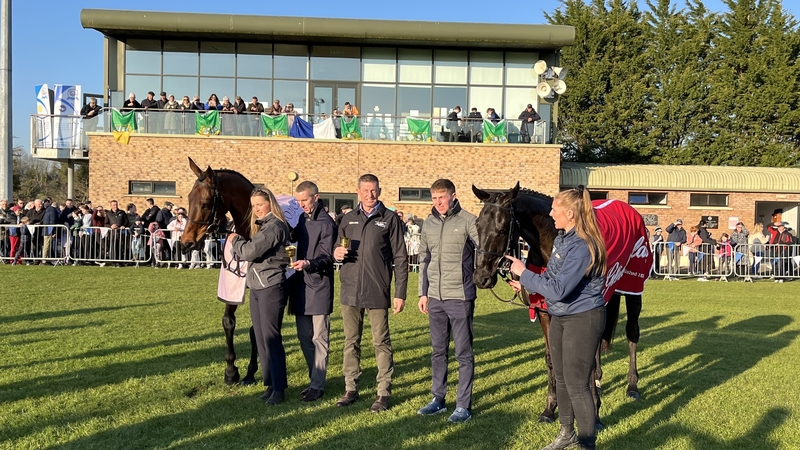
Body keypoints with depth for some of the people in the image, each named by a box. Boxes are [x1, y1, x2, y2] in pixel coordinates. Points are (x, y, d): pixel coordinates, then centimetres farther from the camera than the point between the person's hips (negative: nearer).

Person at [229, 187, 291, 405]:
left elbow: (250, 251, -21)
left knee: (271, 337, -5)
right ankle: (270, 383, 20)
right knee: (261, 338, 11)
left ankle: (278, 388, 3)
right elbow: (246, 252, 15)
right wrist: (238, 243, -4)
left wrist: (235, 240, -4)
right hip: (256, 287, 10)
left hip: (271, 287, -10)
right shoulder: (261, 226, 17)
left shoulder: (274, 226, -14)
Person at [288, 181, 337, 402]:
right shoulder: (303, 220, 13)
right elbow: (291, 238, 25)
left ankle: (318, 385, 4)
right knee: (304, 336, 13)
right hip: (301, 285, 8)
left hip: (320, 286, -8)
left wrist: (309, 263, -33)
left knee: (319, 338, -1)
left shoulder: (326, 223, -11)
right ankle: (315, 378, 24)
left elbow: (327, 257, -16)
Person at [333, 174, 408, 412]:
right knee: (351, 341, 11)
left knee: (381, 343, 3)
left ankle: (384, 393, 11)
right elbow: (338, 248, 20)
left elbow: (400, 259, -1)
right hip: (350, 291, 4)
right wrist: (337, 253, -6)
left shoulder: (390, 219, 0)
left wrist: (400, 293, -6)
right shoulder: (348, 219, 11)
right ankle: (351, 388, 22)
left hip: (377, 292, -4)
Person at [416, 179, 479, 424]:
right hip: (435, 297, 6)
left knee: (464, 353, 2)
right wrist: (423, 293, 12)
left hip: (460, 297, -6)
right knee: (438, 351, 15)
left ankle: (464, 405, 11)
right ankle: (438, 398, 28)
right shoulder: (428, 224, 9)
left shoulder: (468, 221, -8)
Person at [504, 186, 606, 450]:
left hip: (583, 320, -10)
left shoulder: (582, 247, -26)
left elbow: (557, 289, -29)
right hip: (560, 317, 10)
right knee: (561, 378, 20)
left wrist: (524, 273, -21)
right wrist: (527, 284, 1)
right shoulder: (562, 238, 4)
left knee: (577, 385, -1)